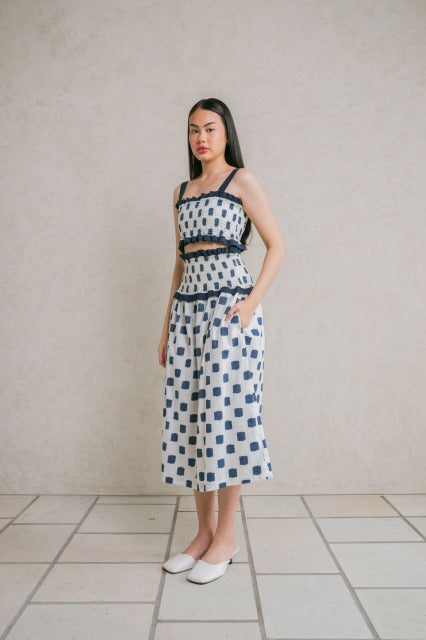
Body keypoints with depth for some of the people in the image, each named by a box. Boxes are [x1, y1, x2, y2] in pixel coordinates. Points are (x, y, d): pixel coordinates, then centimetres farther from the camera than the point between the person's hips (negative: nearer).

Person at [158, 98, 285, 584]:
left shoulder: (241, 180, 3)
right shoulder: (182, 191, 19)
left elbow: (277, 244, -1)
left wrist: (253, 301, -13)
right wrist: (166, 325, 16)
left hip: (227, 303, -6)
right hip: (187, 308, 6)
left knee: (225, 414, -5)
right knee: (188, 416, 5)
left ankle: (225, 538, 8)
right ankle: (204, 531, 18)